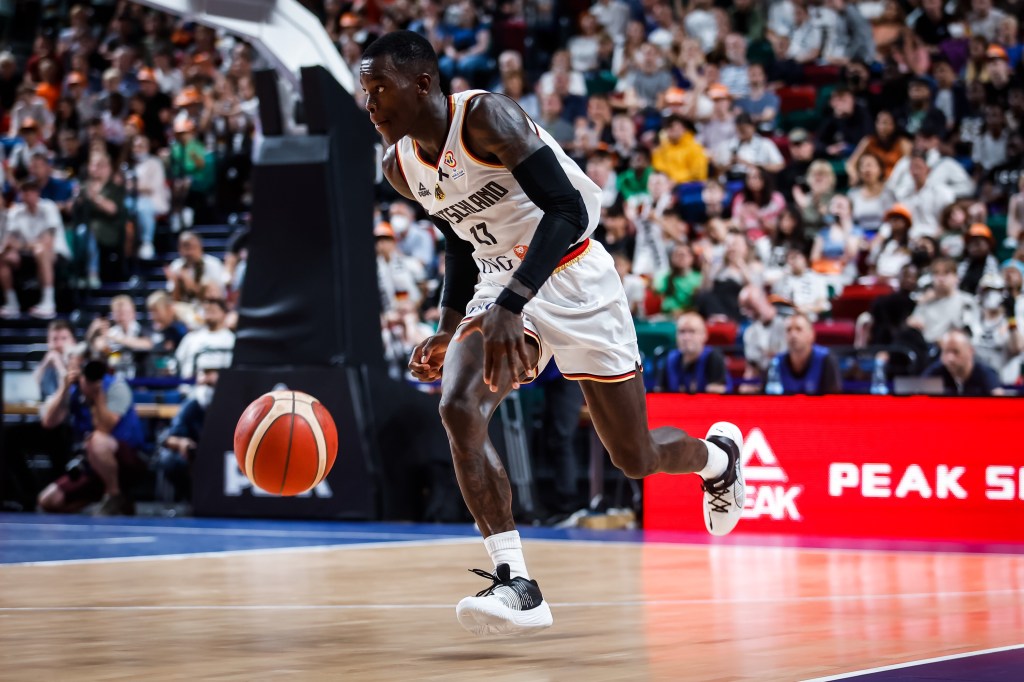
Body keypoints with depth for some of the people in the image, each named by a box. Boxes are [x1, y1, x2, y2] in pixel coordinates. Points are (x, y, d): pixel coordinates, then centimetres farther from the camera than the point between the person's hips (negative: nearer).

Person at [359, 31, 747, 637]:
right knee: (459, 410, -24)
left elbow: (568, 209, -29)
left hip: (573, 281, -6)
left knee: (634, 459, 5)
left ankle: (717, 454, 42)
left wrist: (511, 304, -39)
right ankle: (516, 584, -24)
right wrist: (447, 332, 7)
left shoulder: (486, 117, -22)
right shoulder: (399, 166, 1)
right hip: (499, 289, 6)